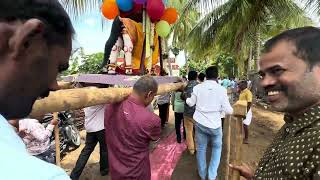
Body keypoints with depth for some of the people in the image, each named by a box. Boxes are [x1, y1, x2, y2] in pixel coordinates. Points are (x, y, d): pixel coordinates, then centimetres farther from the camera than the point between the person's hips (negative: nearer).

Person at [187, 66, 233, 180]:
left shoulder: (198, 87, -6)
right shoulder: (221, 89, -12)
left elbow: (191, 103, 7)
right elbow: (228, 110, -9)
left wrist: (186, 98, 28)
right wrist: (230, 110, 14)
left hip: (200, 123, 2)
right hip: (214, 125, -1)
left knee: (201, 148, 18)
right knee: (217, 147, 23)